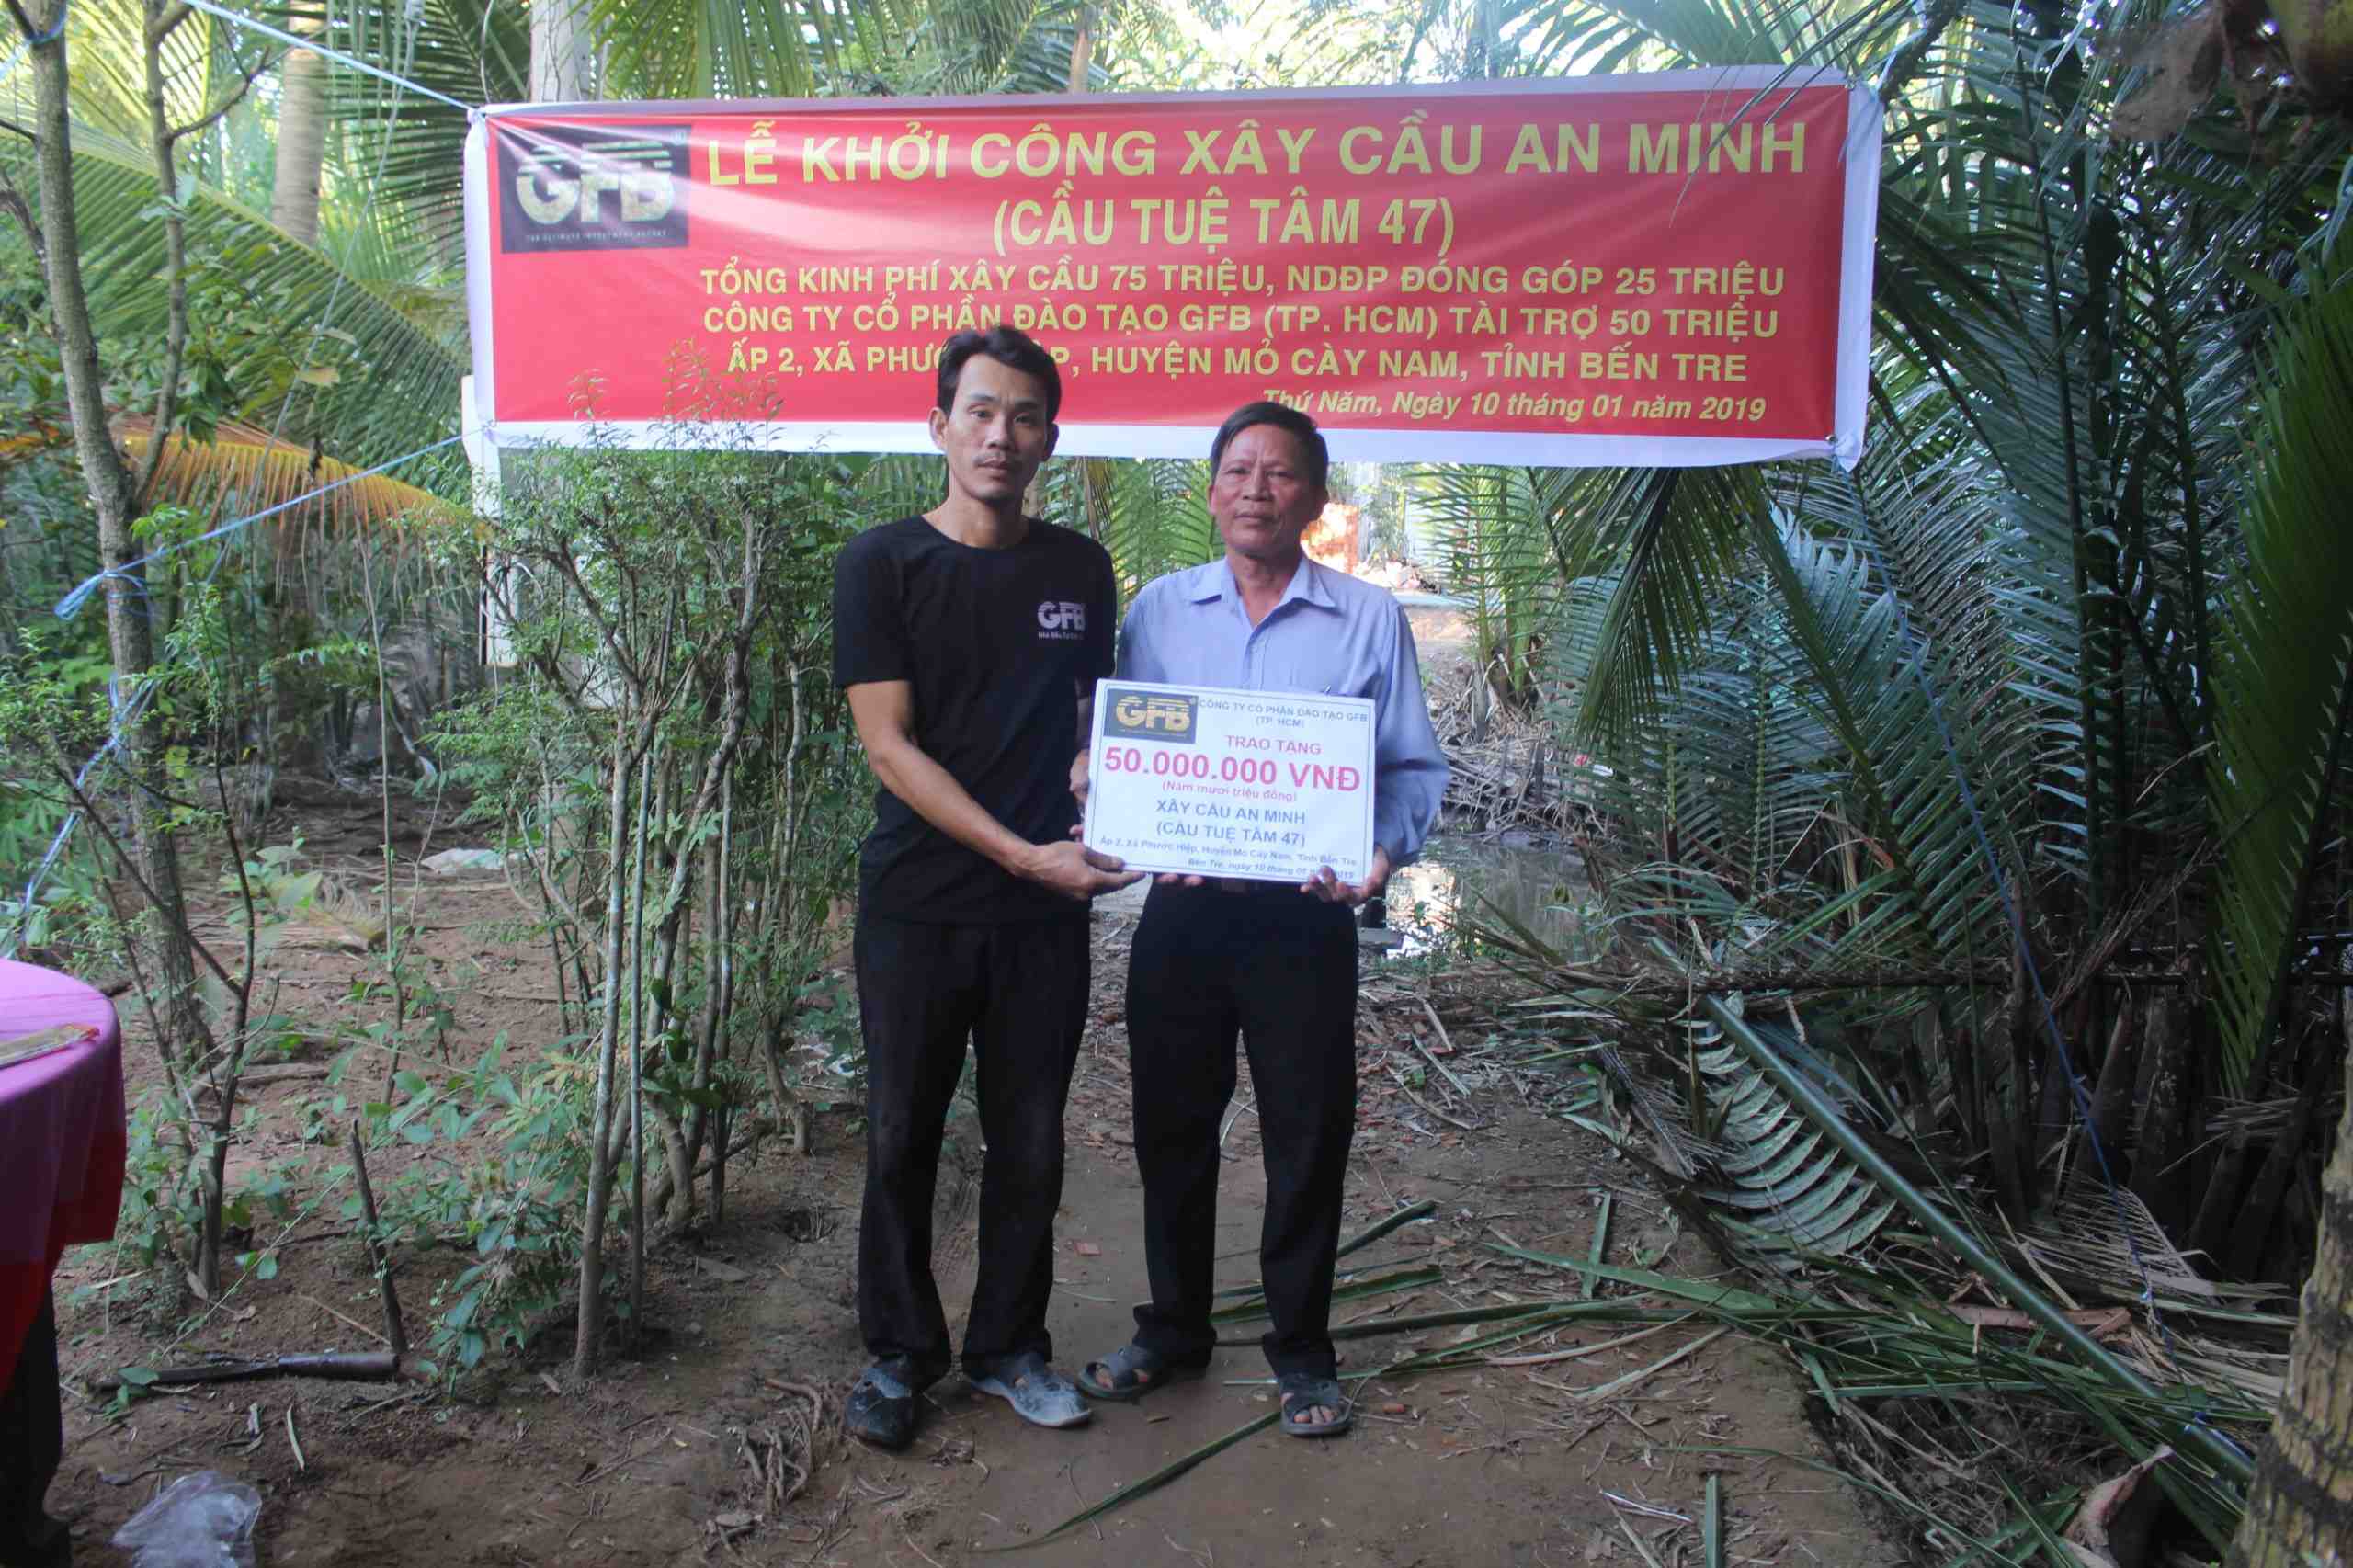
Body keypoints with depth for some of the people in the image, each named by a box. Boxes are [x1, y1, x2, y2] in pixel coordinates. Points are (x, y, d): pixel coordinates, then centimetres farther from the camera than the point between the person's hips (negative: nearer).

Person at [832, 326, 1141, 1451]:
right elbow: (887, 744, -10)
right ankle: (898, 1350, 27)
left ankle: (1009, 1346, 29)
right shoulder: (882, 564, -4)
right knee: (903, 1137, 9)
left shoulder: (1079, 569, 6)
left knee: (1030, 1143, 10)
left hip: (1044, 913, 3)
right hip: (917, 905, -2)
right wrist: (1023, 853, -18)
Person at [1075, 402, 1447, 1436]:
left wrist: (1384, 849, -17)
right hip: (1179, 912, 2)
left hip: (1304, 919, -2)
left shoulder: (1369, 620, 1)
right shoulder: (1159, 609, 7)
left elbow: (1415, 767, 1)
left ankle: (1301, 1348, 26)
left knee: (1308, 1137, 7)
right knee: (1172, 1127, 13)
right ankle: (1172, 1326, 33)